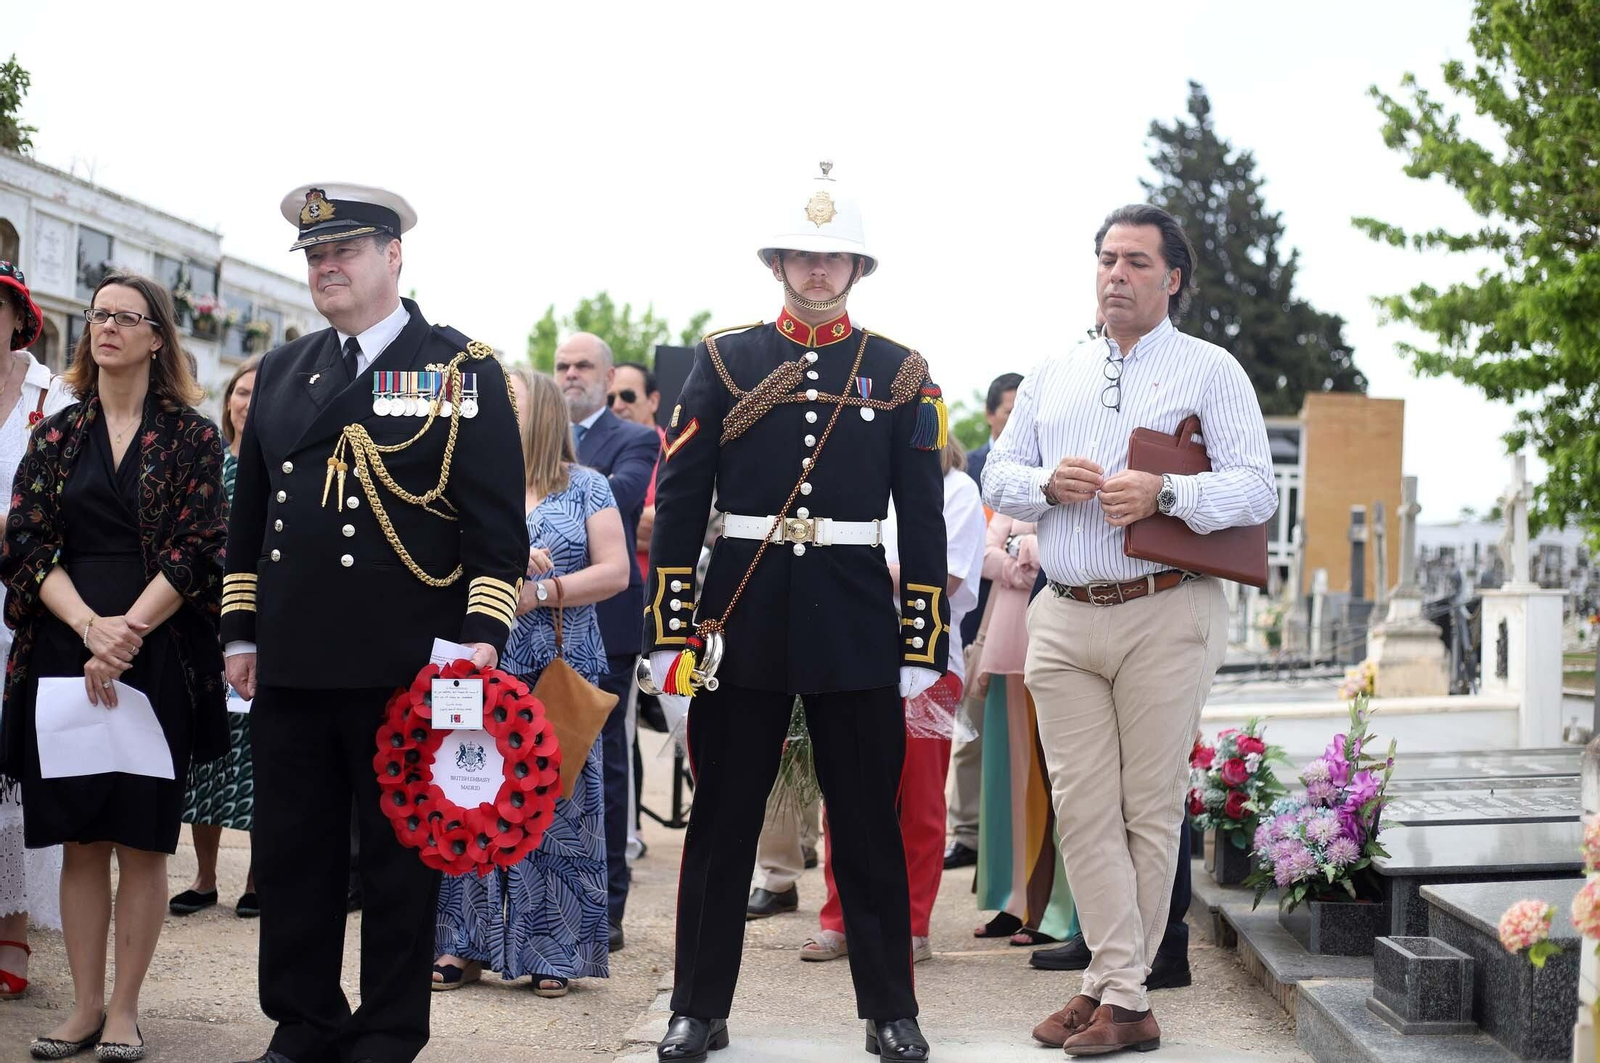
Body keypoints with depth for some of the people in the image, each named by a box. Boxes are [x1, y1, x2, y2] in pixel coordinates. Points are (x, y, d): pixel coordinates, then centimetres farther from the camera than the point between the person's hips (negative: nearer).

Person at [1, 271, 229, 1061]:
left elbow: (196, 550, -5)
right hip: (64, 652, 2)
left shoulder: (191, 437, 2)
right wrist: (89, 627, -15)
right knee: (81, 838, 5)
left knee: (142, 840, 1)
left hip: (158, 653, -2)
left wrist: (127, 632, -15)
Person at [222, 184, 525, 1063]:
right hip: (289, 661, 5)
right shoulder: (280, 372, 15)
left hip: (405, 663, -5)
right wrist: (242, 633, 12)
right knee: (292, 851, 9)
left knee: (399, 856, 3)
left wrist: (483, 633, -12)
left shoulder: (462, 369, 0)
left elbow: (496, 516, -4)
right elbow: (248, 511, 18)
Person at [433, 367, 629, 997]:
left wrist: (541, 591, -11)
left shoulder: (585, 487, 7)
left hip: (562, 673, -1)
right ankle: (465, 946, 7)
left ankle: (552, 954, 5)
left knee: (556, 806, -1)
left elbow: (615, 571, -1)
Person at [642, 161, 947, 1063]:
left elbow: (924, 521, 4)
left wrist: (923, 648, -1)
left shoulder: (900, 374, 4)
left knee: (871, 827, 6)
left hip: (857, 626, 0)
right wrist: (669, 632, -4)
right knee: (721, 825, 7)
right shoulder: (725, 361, 4)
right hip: (742, 617, 0)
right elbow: (679, 503, 2)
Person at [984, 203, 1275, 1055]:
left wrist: (1164, 494, -20)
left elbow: (1256, 489, -4)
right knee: (1083, 807, 0)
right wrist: (1049, 483, -5)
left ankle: (1116, 992, 6)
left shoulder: (1210, 371, 4)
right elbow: (998, 478, 17)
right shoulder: (1051, 375, 18)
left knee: (1149, 808, -2)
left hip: (1166, 615, -4)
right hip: (1062, 617, 4)